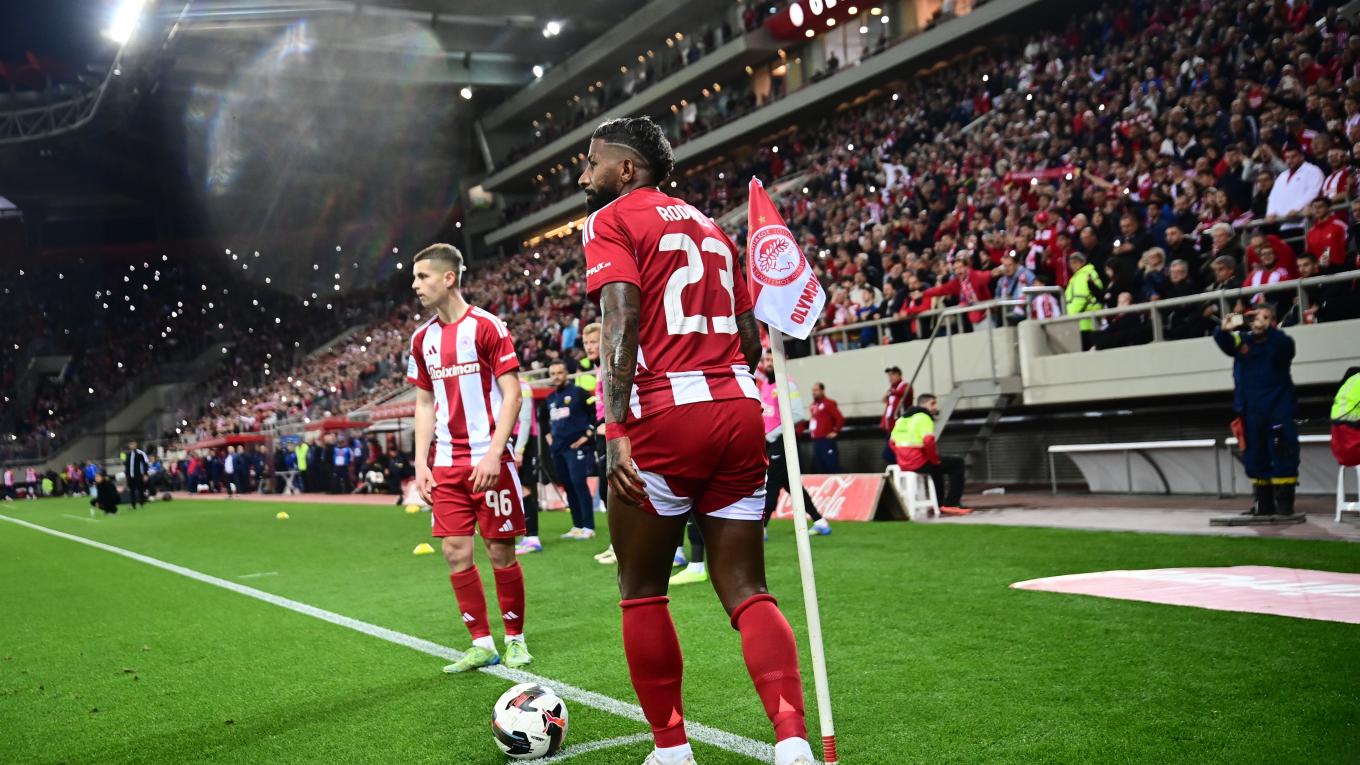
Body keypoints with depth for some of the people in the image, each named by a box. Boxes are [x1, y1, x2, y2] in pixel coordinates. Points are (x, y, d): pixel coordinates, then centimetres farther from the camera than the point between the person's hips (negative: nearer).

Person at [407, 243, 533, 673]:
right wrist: (421, 462, 8)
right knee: (455, 551, 2)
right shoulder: (422, 338, 11)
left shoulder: (486, 326, -7)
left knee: (500, 551, 1)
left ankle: (515, 640, 16)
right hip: (446, 463, 5)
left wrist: (494, 454, -17)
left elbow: (512, 393, -9)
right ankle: (481, 645, 12)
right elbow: (424, 403, 17)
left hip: (489, 460, -5)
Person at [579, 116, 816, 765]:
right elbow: (750, 338, 19)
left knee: (643, 592, 9)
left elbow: (621, 321, -14)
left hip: (663, 418, -6)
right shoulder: (709, 226, 22)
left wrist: (618, 432, -18)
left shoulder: (609, 221, 2)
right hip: (739, 411, 6)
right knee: (746, 591, 7)